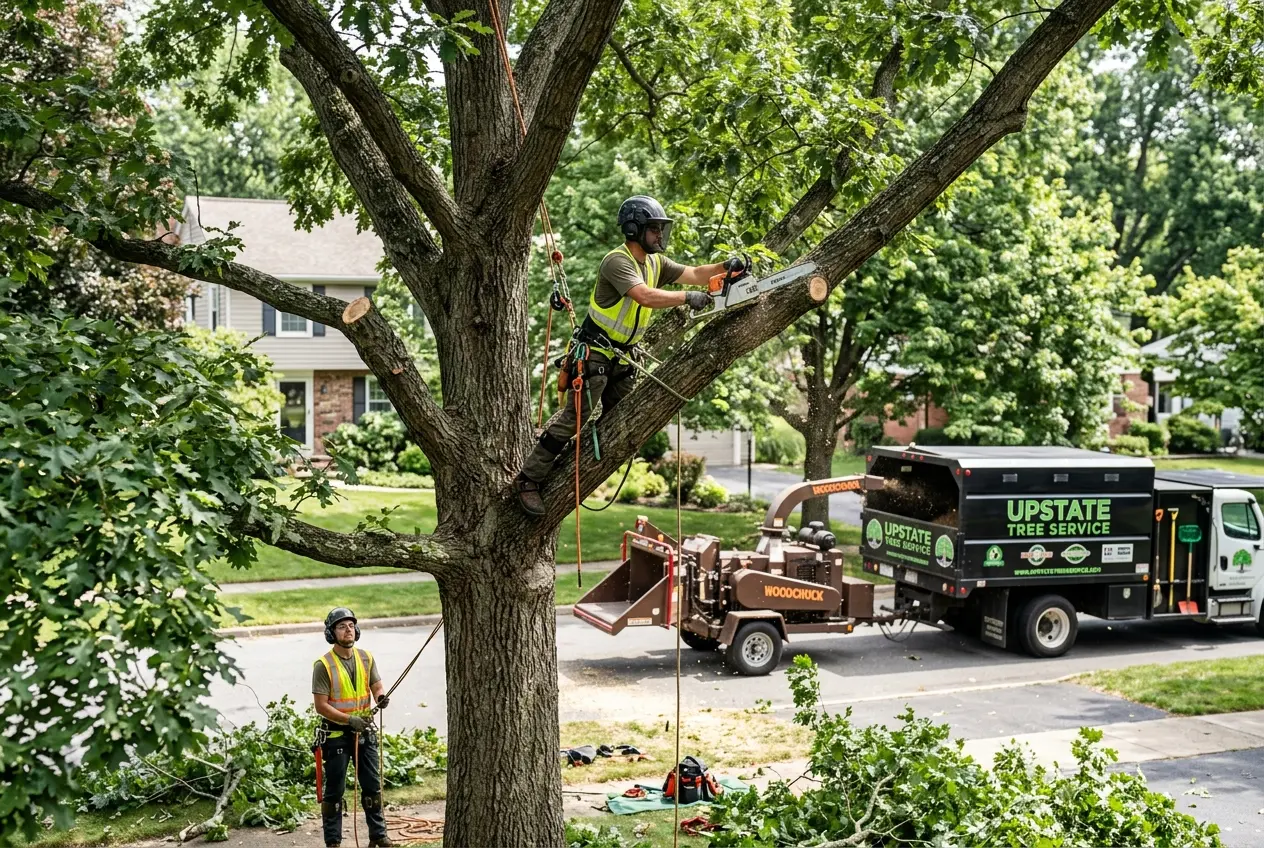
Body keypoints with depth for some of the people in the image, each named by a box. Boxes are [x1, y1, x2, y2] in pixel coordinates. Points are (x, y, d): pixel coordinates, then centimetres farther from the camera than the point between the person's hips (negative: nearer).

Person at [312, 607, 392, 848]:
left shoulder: (366, 658, 2)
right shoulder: (324, 665, -13)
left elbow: (377, 687, 5)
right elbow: (321, 706, -15)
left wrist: (380, 698, -19)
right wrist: (349, 720, -24)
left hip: (364, 730, 5)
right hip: (335, 734, -4)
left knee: (373, 785, 10)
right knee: (334, 789, 4)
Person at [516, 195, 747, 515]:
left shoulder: (655, 262, 7)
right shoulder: (617, 261, -21)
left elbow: (693, 274, 6)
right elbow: (646, 296, -34)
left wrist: (725, 267, -11)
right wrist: (688, 297, -30)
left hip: (624, 357, 9)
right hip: (595, 353, -9)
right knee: (572, 419, -9)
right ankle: (529, 480, -1)